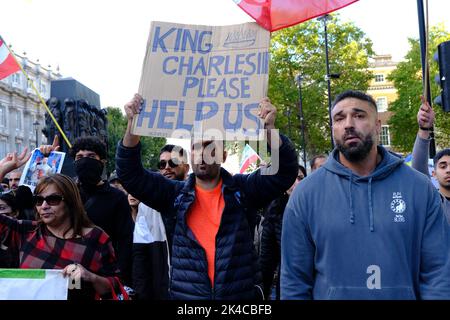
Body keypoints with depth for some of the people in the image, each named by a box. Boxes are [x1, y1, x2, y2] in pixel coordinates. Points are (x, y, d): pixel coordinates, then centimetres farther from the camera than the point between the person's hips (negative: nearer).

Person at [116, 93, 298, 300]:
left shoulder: (242, 189, 1)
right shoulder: (176, 194, 4)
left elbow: (284, 172, -9)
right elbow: (131, 175, -1)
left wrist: (269, 127, -23)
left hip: (241, 293, -1)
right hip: (186, 294, 1)